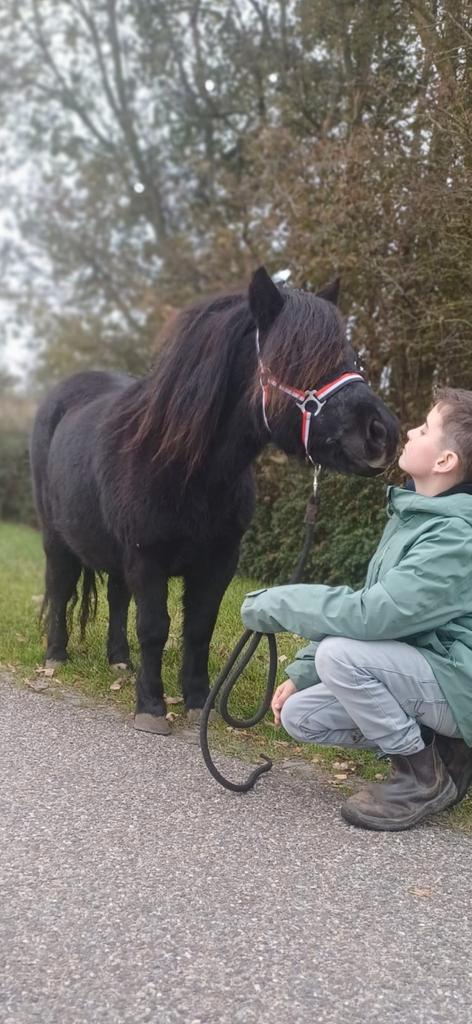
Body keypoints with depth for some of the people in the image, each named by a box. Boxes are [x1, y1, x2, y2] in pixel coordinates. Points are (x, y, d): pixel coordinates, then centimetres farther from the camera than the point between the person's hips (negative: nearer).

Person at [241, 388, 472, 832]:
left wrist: (272, 604, -20)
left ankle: (425, 775, -9)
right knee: (299, 715, 1)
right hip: (416, 670, 9)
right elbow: (368, 609, 11)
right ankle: (434, 747, 9)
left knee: (339, 654, -29)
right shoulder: (410, 514, 6)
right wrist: (300, 674, 5)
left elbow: (369, 615, -32)